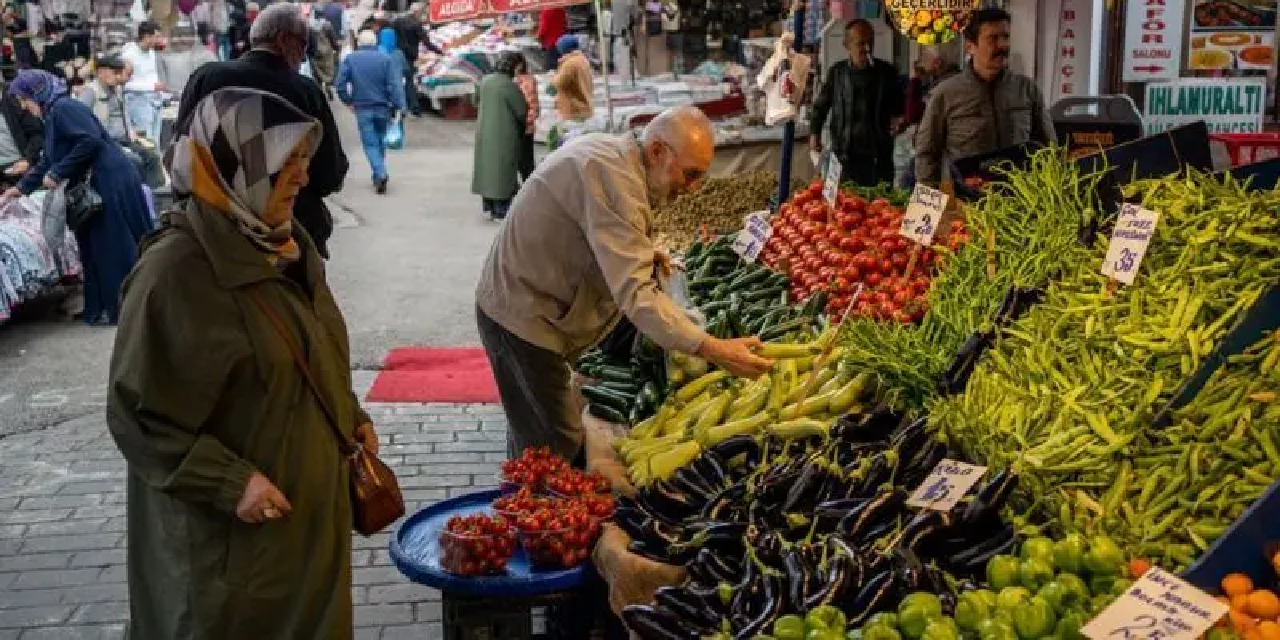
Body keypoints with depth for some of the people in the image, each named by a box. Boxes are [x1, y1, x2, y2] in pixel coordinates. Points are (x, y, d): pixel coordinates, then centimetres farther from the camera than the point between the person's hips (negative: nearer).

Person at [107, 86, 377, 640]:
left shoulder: (284, 243, 4)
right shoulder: (176, 270, -22)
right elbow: (138, 414, -19)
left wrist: (351, 416, 9)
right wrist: (230, 482, -24)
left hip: (309, 500, 8)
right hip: (228, 529, -7)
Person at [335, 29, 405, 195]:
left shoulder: (350, 59, -1)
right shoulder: (386, 59, -4)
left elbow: (340, 83, -4)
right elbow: (395, 85, -12)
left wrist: (348, 101, 10)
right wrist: (399, 106, -13)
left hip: (362, 108, -1)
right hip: (383, 107, 1)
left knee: (370, 143, 1)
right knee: (380, 140, 17)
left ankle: (380, 173, -19)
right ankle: (379, 174, 27)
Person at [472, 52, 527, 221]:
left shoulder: (485, 81, 1)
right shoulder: (509, 85, -19)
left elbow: (477, 98, 18)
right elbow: (522, 111, -14)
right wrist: (522, 123, 7)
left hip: (484, 132, 7)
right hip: (504, 135, -7)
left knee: (488, 164, 17)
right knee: (503, 169, 2)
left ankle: (489, 204, 24)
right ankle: (501, 209, 5)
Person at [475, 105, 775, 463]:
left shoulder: (607, 150, 5)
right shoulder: (614, 178, -27)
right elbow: (634, 293, -35)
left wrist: (641, 254, 4)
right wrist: (711, 350, -40)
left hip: (520, 301, 10)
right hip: (524, 318, -10)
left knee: (532, 435, 20)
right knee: (557, 450, -7)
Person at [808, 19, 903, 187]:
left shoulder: (886, 72, 5)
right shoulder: (837, 72, 4)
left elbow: (897, 105, 16)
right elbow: (821, 104, 12)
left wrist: (897, 119, -5)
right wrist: (815, 133, 1)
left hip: (880, 155, 1)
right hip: (846, 155, 0)